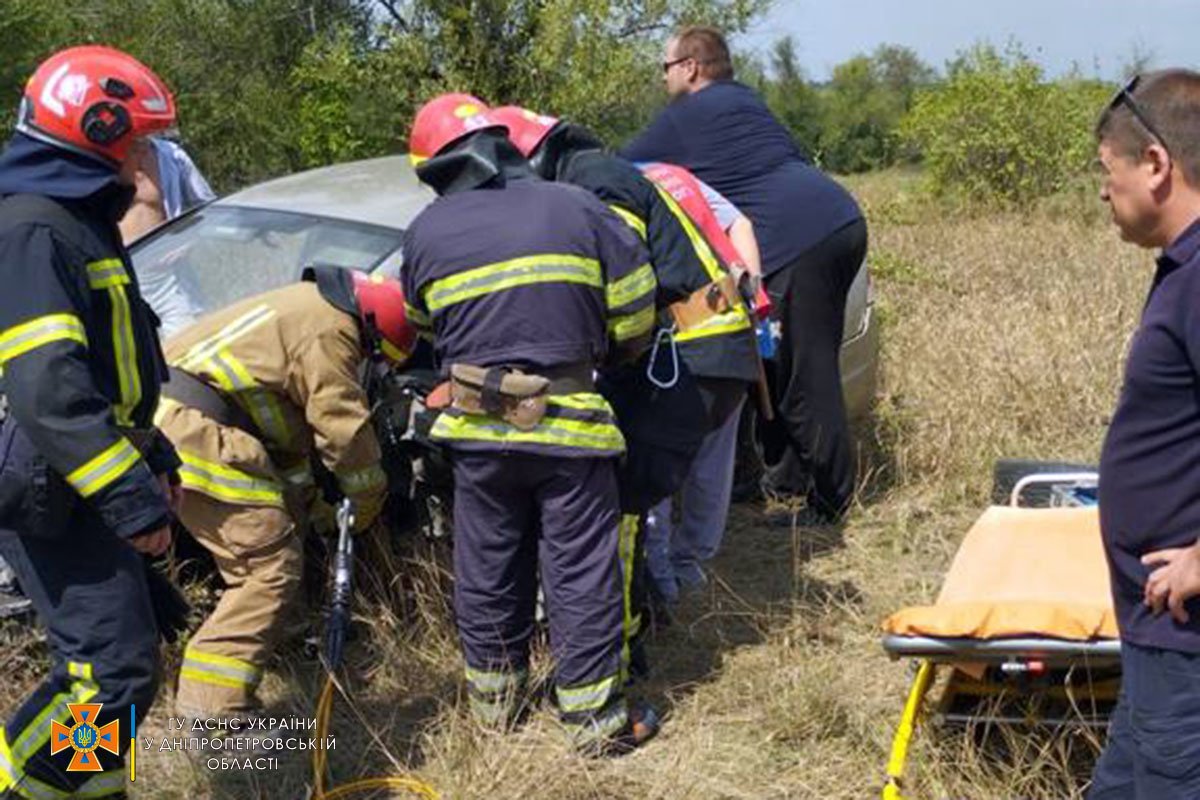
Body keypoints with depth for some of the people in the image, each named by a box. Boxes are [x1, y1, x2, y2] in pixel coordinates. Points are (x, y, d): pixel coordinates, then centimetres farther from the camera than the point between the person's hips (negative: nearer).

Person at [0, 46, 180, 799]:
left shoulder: (79, 222, 17)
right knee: (114, 670, -13)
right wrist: (130, 497, -26)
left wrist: (154, 460, 24)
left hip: (85, 486, 11)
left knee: (123, 648, 17)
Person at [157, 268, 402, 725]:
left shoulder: (313, 310, 22)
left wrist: (307, 497, 26)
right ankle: (213, 704, -14)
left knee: (256, 564, 19)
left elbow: (297, 420, 27)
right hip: (196, 430, -11)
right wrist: (369, 503, 5)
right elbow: (344, 427, -10)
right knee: (271, 566, -11)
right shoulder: (330, 330, -12)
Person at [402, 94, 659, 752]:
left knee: (486, 562, 16)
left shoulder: (425, 233, 3)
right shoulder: (574, 208, -2)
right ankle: (593, 713, 9)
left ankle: (493, 692, 29)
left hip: (476, 428, 2)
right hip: (569, 423, -2)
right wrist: (607, 358, 19)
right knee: (581, 568, 4)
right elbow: (635, 305, 0)